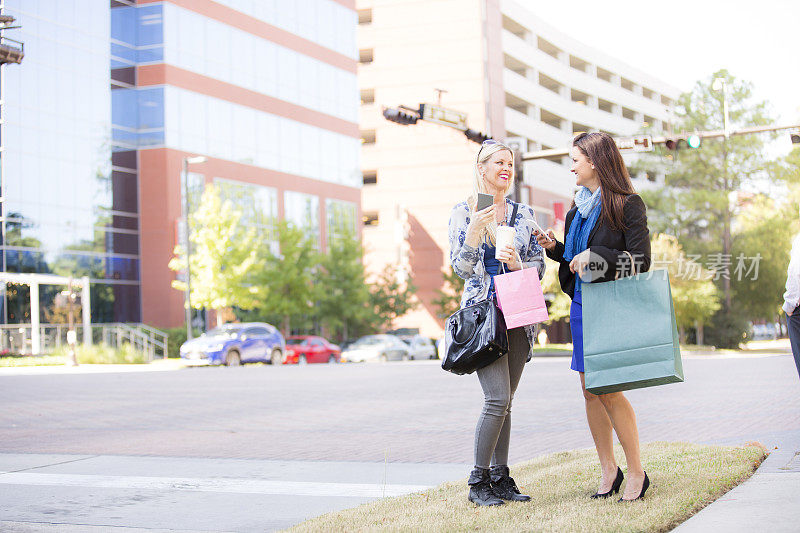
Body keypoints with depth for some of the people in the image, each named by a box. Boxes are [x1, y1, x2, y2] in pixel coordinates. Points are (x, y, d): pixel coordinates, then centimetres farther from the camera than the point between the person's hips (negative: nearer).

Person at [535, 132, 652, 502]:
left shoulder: (627, 205, -8)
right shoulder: (579, 207, 16)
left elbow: (641, 261, -13)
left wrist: (596, 256, -18)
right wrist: (554, 247, 5)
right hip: (581, 305, 8)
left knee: (609, 390, -8)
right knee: (590, 389, 7)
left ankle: (636, 472, 5)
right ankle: (609, 471, 16)